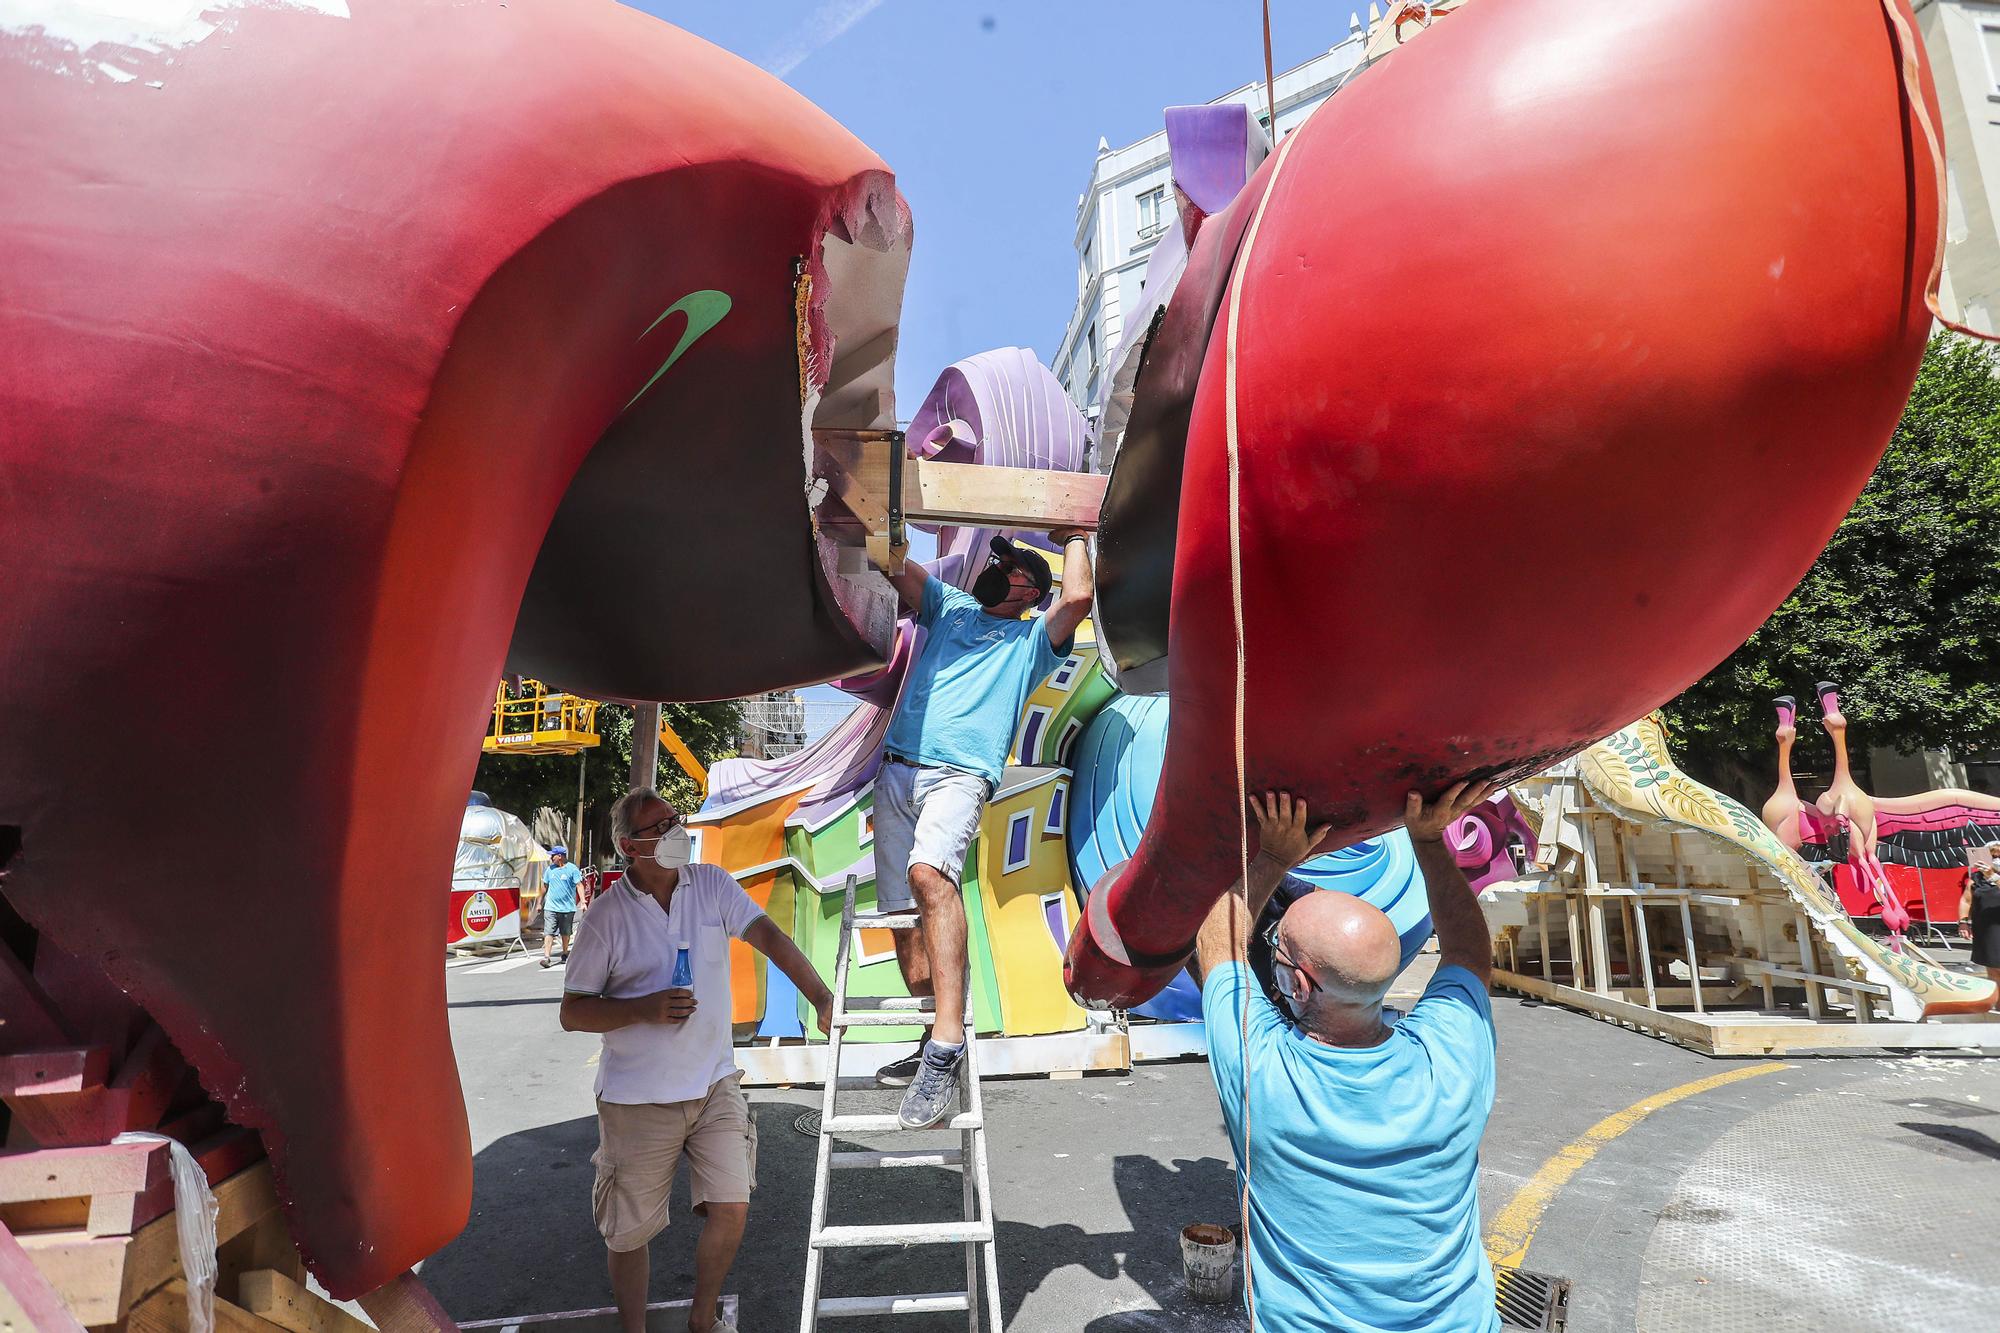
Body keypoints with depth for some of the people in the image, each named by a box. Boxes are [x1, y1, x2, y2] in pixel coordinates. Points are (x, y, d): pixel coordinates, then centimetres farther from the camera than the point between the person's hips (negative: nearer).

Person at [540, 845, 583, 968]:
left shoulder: (572, 869, -7)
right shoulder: (550, 869, 7)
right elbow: (545, 886, 16)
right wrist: (540, 902, 18)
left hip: (567, 907, -2)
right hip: (551, 907, 2)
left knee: (566, 933, 12)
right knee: (548, 933, -8)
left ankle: (565, 954, 28)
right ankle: (547, 957, -12)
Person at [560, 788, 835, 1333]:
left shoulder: (713, 885, -3)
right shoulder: (607, 915, -10)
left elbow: (766, 935, -15)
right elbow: (572, 1012, -6)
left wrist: (821, 996, -29)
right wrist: (645, 1008, -22)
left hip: (715, 1084, 2)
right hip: (638, 1099, -2)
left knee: (731, 1210, 4)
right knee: (630, 1230, 11)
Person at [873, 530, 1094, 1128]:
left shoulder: (1032, 640, 19)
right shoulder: (948, 606, 28)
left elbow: (1078, 596, 3)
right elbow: (896, 566, 18)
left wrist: (1073, 536, 17)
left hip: (960, 773, -5)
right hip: (897, 769, 5)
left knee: (929, 874, -33)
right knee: (901, 916, 1)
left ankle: (948, 1039, -35)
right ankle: (935, 1047, 12)